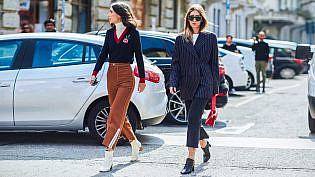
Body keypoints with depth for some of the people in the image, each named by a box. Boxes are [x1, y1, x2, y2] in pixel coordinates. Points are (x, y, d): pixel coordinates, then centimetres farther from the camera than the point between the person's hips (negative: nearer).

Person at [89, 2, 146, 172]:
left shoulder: (133, 33, -3)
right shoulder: (110, 33, 11)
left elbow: (139, 56, 1)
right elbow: (103, 54, 8)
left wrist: (142, 79, 2)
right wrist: (95, 73, -3)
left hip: (126, 76, -6)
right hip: (111, 75, 6)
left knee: (116, 115, -13)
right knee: (120, 115, 13)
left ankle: (108, 158, -15)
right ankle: (135, 144, 33)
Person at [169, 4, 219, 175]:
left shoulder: (210, 38, 5)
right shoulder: (180, 40, 10)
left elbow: (214, 63, 6)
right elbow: (176, 63, 8)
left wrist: (215, 87, 3)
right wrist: (173, 82, -5)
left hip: (204, 84, -4)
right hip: (187, 86, 4)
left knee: (193, 119, -13)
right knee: (194, 120, 11)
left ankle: (190, 160, -12)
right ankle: (204, 144, 40)